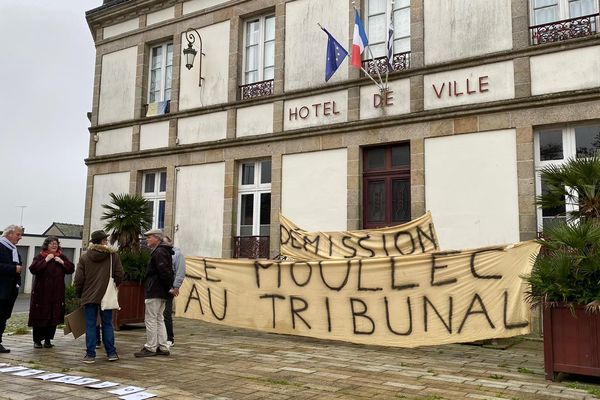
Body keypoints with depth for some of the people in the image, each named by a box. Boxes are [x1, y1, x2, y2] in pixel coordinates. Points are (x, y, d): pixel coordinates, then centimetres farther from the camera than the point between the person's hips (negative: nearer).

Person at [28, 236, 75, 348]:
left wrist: (62, 262, -10)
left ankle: (48, 340, 14)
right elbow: (33, 269, -14)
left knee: (54, 317, 3)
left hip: (57, 293, 3)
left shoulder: (62, 257, 9)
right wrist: (46, 260, -16)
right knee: (40, 316, 1)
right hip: (41, 292, -3)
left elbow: (71, 269, 3)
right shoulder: (40, 257, 0)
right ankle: (37, 340, 13)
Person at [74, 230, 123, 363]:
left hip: (89, 296, 0)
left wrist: (79, 294, 12)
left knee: (90, 326, 5)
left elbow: (78, 279, -3)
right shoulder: (113, 255, -3)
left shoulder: (84, 257, -2)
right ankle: (111, 353, 13)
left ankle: (90, 354, 6)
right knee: (107, 324, 10)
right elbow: (119, 276, -4)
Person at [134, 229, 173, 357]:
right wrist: (170, 287, 13)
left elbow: (164, 272, -24)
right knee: (159, 319, 14)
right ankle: (163, 348, 17)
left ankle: (151, 348, 3)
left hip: (154, 292, -11)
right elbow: (167, 272, 18)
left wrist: (169, 287, -17)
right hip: (161, 293, 11)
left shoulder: (159, 252, -15)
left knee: (151, 320, -3)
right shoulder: (164, 251, 18)